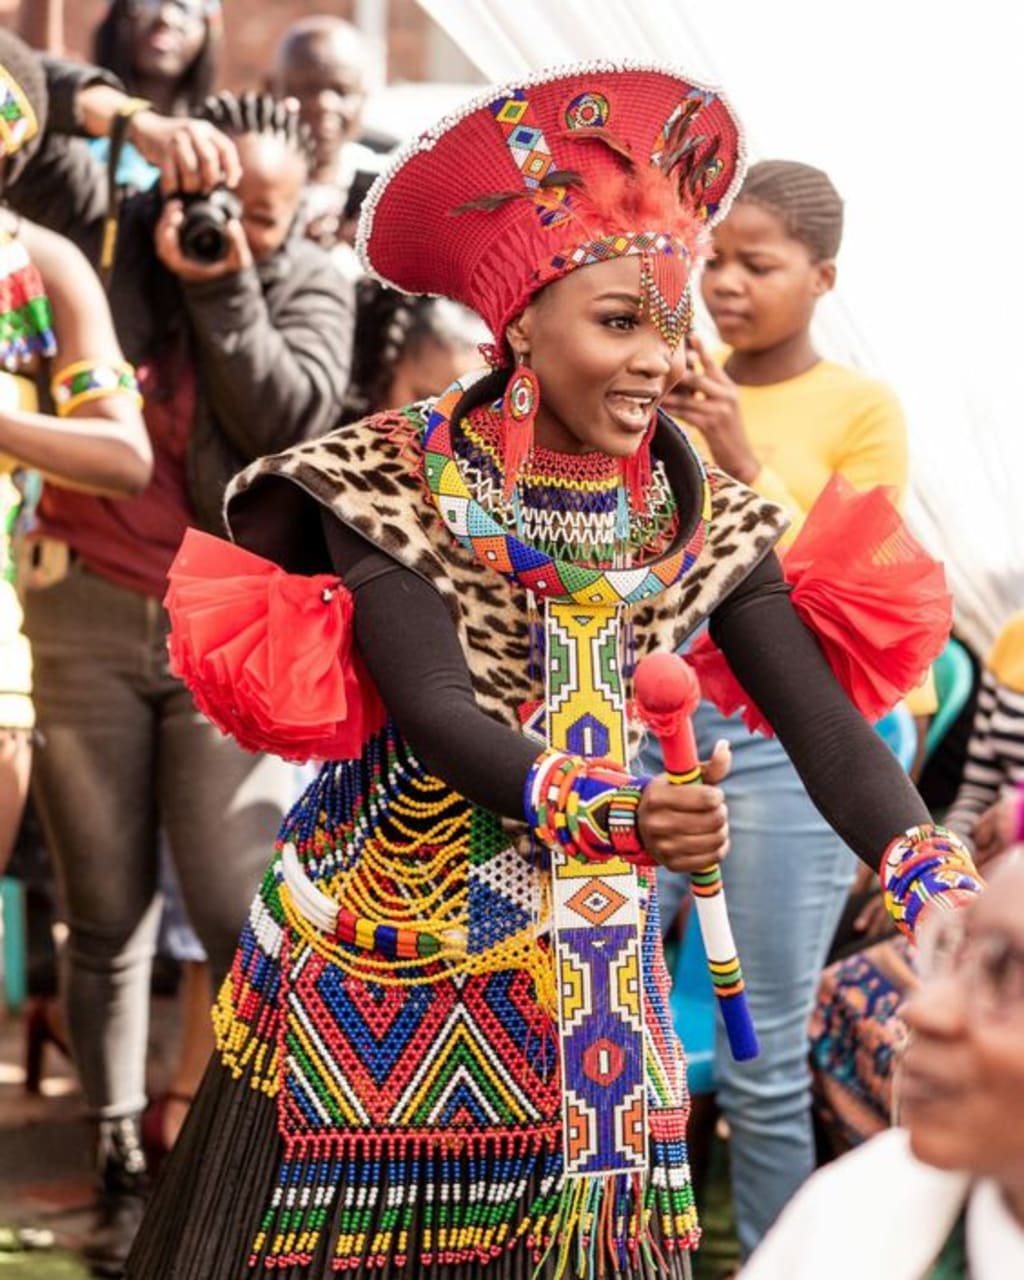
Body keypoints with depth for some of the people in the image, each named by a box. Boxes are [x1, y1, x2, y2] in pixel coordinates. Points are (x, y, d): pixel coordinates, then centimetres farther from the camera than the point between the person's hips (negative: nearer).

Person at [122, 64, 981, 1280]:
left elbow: (822, 721, -11)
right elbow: (434, 713, -23)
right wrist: (612, 814, -41)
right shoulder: (396, 485, -12)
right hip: (380, 955, -3)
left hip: (586, 971, 3)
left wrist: (942, 891, -28)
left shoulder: (699, 518, -2)